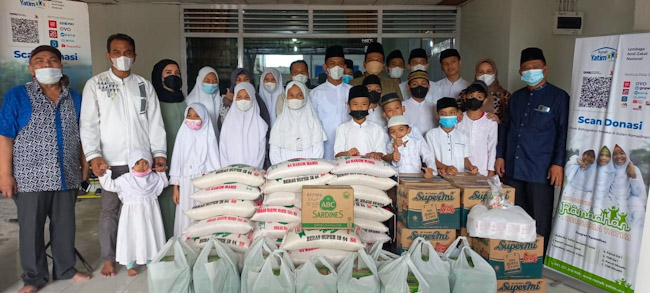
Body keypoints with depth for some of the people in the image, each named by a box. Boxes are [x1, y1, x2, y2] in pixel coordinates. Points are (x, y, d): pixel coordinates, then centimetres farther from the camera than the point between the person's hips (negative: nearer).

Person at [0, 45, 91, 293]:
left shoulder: (74, 98, 7)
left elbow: (81, 135, 13)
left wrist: (84, 164, 11)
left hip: (66, 176, 3)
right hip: (31, 177, -3)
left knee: (65, 225, 11)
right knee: (31, 228, 6)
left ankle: (66, 269, 27)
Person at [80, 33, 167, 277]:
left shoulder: (144, 85, 11)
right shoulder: (95, 84, 4)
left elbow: (155, 122, 8)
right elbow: (88, 123, -2)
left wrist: (159, 153, -1)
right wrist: (94, 155, -14)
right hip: (111, 161, -2)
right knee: (110, 209, 4)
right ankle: (109, 258, 19)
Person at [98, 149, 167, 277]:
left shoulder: (154, 178, 3)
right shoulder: (125, 179, -5)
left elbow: (164, 183, 20)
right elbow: (109, 185, -4)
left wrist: (161, 172, 8)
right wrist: (105, 173, -13)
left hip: (149, 212, 3)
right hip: (132, 213, -2)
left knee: (150, 235, 11)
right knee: (131, 236, 1)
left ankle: (150, 261, 28)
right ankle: (130, 265, 14)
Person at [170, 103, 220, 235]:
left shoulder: (209, 137, 2)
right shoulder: (183, 136, 7)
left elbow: (215, 162, 2)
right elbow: (176, 161, 9)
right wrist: (175, 187, 5)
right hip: (186, 184, 2)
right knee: (185, 217, 3)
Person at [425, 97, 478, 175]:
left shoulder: (462, 136, 18)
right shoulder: (431, 134, 8)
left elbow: (465, 158, 16)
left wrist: (470, 167, -7)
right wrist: (445, 168, -17)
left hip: (460, 176, 2)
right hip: (439, 176, -2)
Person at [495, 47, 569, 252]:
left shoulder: (558, 97, -3)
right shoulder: (516, 97, 14)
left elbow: (564, 132, -7)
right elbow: (505, 127, 19)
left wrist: (558, 164, -13)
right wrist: (500, 156, 12)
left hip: (540, 171, -5)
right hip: (513, 168, 5)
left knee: (539, 220, 3)